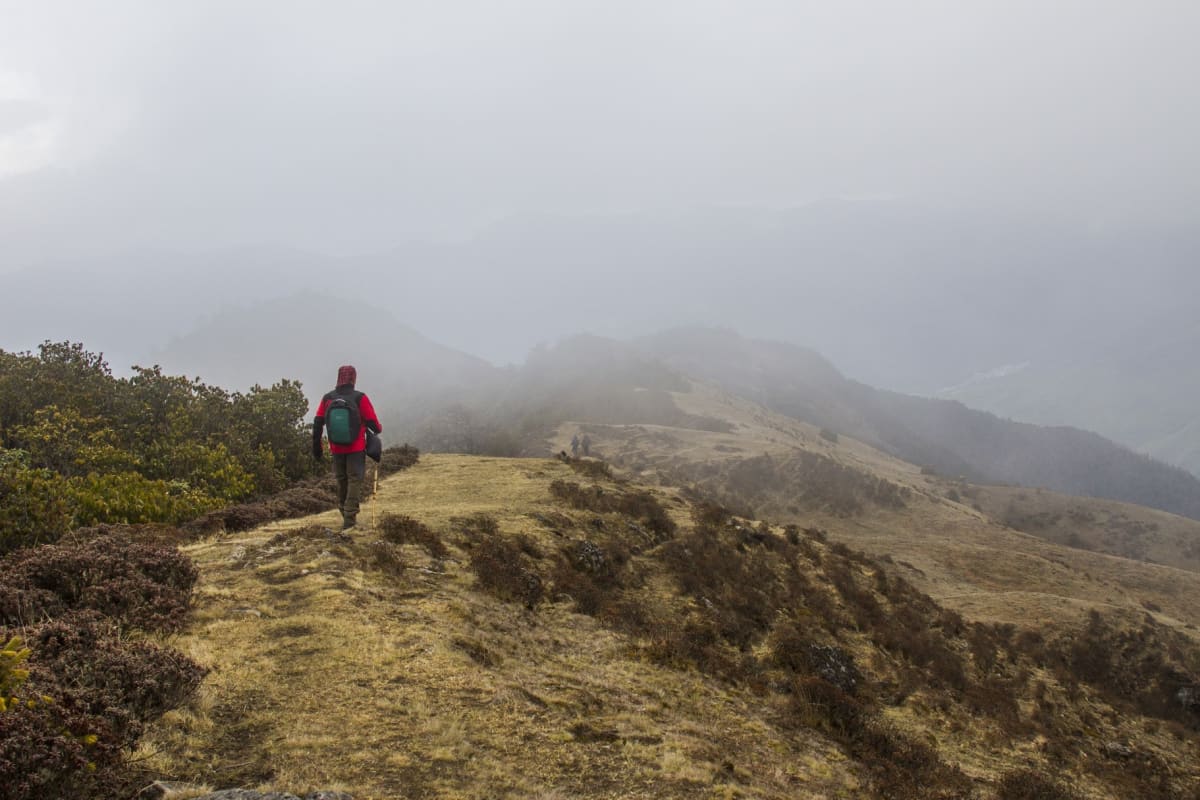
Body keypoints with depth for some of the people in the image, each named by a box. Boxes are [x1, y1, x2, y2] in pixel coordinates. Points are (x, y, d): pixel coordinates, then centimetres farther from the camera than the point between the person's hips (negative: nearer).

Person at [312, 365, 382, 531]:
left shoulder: (327, 399, 0)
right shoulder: (360, 398, -11)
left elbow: (317, 424, 1)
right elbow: (373, 423, -9)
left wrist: (316, 447, 9)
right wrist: (379, 428, 14)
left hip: (337, 449, 4)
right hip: (356, 449, -4)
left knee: (341, 481, 18)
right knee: (355, 481, 0)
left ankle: (345, 515, 28)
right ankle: (349, 519, -9)